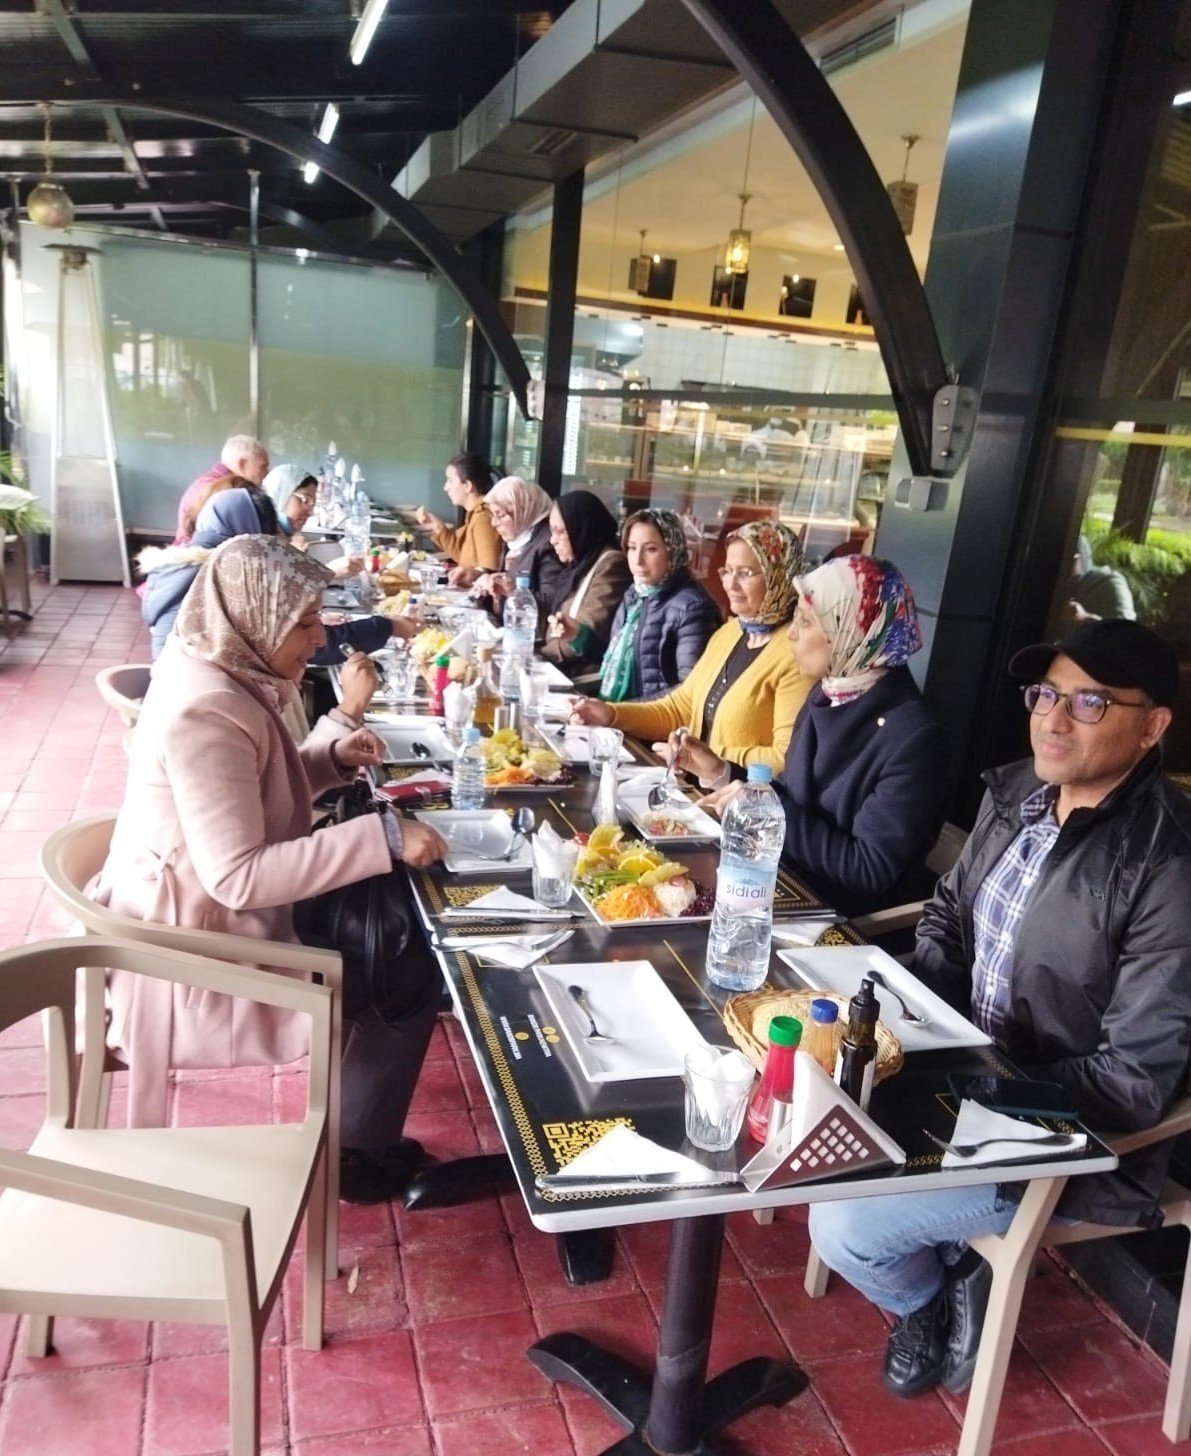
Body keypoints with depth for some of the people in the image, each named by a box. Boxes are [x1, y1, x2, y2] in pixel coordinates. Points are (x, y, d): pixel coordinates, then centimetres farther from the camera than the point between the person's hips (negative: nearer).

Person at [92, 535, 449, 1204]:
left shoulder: (217, 670, -1)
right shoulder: (204, 711, -30)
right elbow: (239, 875, -33)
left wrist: (332, 755, -3)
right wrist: (382, 838, -35)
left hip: (210, 911, 9)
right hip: (201, 951, -9)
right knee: (414, 973, -2)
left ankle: (360, 1134, 30)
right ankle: (359, 1156, 18)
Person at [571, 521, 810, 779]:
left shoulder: (795, 654, -15)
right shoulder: (729, 631, 13)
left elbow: (789, 760, -19)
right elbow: (681, 708, 15)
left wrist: (718, 764, -25)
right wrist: (613, 714, 3)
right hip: (695, 789, 7)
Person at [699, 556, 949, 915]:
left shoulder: (913, 739, -20)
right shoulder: (826, 695, 4)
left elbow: (868, 872, -22)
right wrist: (726, 773, 1)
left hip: (847, 917, -7)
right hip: (788, 882, 7)